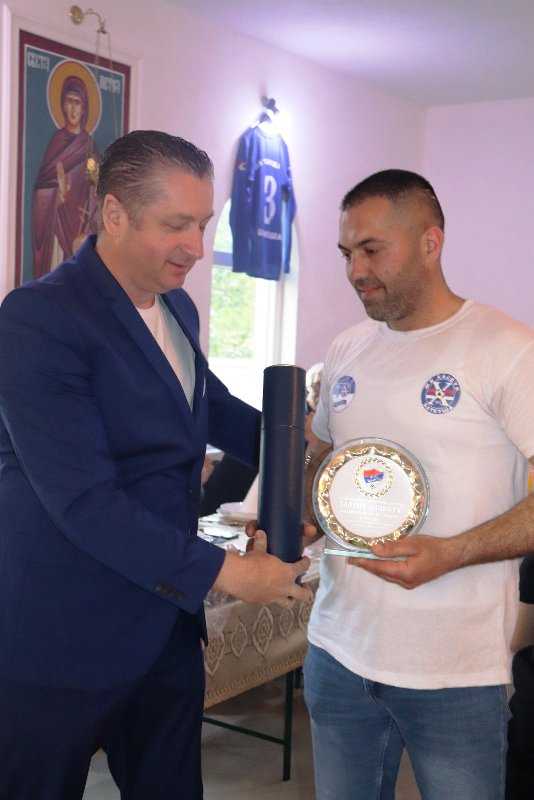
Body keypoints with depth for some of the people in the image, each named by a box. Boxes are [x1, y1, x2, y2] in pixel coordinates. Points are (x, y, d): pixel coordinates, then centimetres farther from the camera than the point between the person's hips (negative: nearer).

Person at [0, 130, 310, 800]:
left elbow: (210, 405, 24)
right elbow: (82, 498, -24)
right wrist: (221, 572, -22)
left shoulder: (178, 309, 8)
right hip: (64, 642, -7)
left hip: (167, 624, 8)